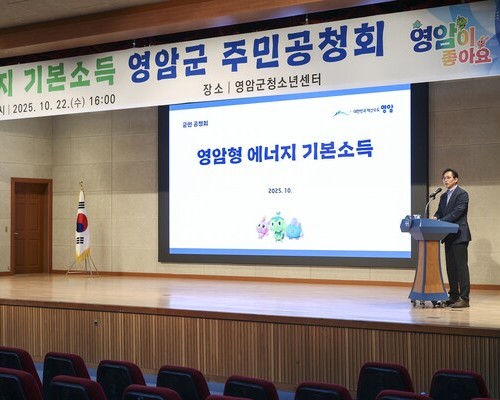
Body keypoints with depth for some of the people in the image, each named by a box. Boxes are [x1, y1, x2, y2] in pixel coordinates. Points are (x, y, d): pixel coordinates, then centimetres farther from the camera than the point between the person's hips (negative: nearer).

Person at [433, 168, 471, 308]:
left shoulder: (462, 194, -8)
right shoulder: (443, 196, 17)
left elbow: (457, 212, -17)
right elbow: (440, 212, 14)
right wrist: (435, 218, -9)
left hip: (459, 236, -8)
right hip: (448, 236, 8)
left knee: (461, 266, -8)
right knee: (451, 267, 11)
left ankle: (464, 298, -8)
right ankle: (453, 296, 17)